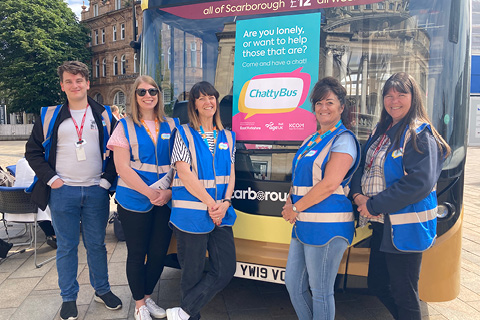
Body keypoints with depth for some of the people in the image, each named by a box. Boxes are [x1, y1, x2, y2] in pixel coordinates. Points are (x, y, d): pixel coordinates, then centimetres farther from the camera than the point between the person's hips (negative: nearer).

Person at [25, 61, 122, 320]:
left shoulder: (104, 115, 4)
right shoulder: (50, 116, 4)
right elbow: (33, 150, 6)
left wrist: (107, 180, -3)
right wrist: (50, 178, -4)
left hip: (96, 191, 0)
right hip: (63, 192, 0)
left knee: (96, 244, 11)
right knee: (66, 247, 10)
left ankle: (102, 290, 29)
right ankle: (68, 298, 25)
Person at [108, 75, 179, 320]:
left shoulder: (172, 125, 7)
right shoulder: (125, 126, 0)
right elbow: (122, 167, -7)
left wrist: (169, 191, -10)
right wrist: (150, 193, -14)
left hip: (166, 200, 3)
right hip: (134, 199, -2)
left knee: (159, 253, 10)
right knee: (137, 254, 8)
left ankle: (147, 297, 34)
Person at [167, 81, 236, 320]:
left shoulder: (227, 137, 13)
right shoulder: (184, 134, 0)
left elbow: (231, 174, 10)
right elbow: (184, 174, -9)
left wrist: (225, 202, -7)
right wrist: (210, 203, -12)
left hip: (221, 214, 5)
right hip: (192, 214, -5)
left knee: (226, 269, 2)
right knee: (193, 273, 5)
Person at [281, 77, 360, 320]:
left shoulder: (343, 139, -9)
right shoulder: (311, 140, 17)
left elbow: (329, 184, -19)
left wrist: (296, 208, -12)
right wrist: (289, 203, 0)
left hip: (327, 225, -9)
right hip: (303, 224, 9)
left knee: (320, 291, 3)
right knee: (293, 283, 16)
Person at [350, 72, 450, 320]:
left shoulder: (420, 134, -13)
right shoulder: (380, 131, 11)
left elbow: (419, 183, -23)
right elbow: (363, 166, 13)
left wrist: (374, 205, -19)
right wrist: (357, 194, -7)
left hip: (405, 227, -8)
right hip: (381, 224, 8)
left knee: (403, 295, 7)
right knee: (377, 284, 20)